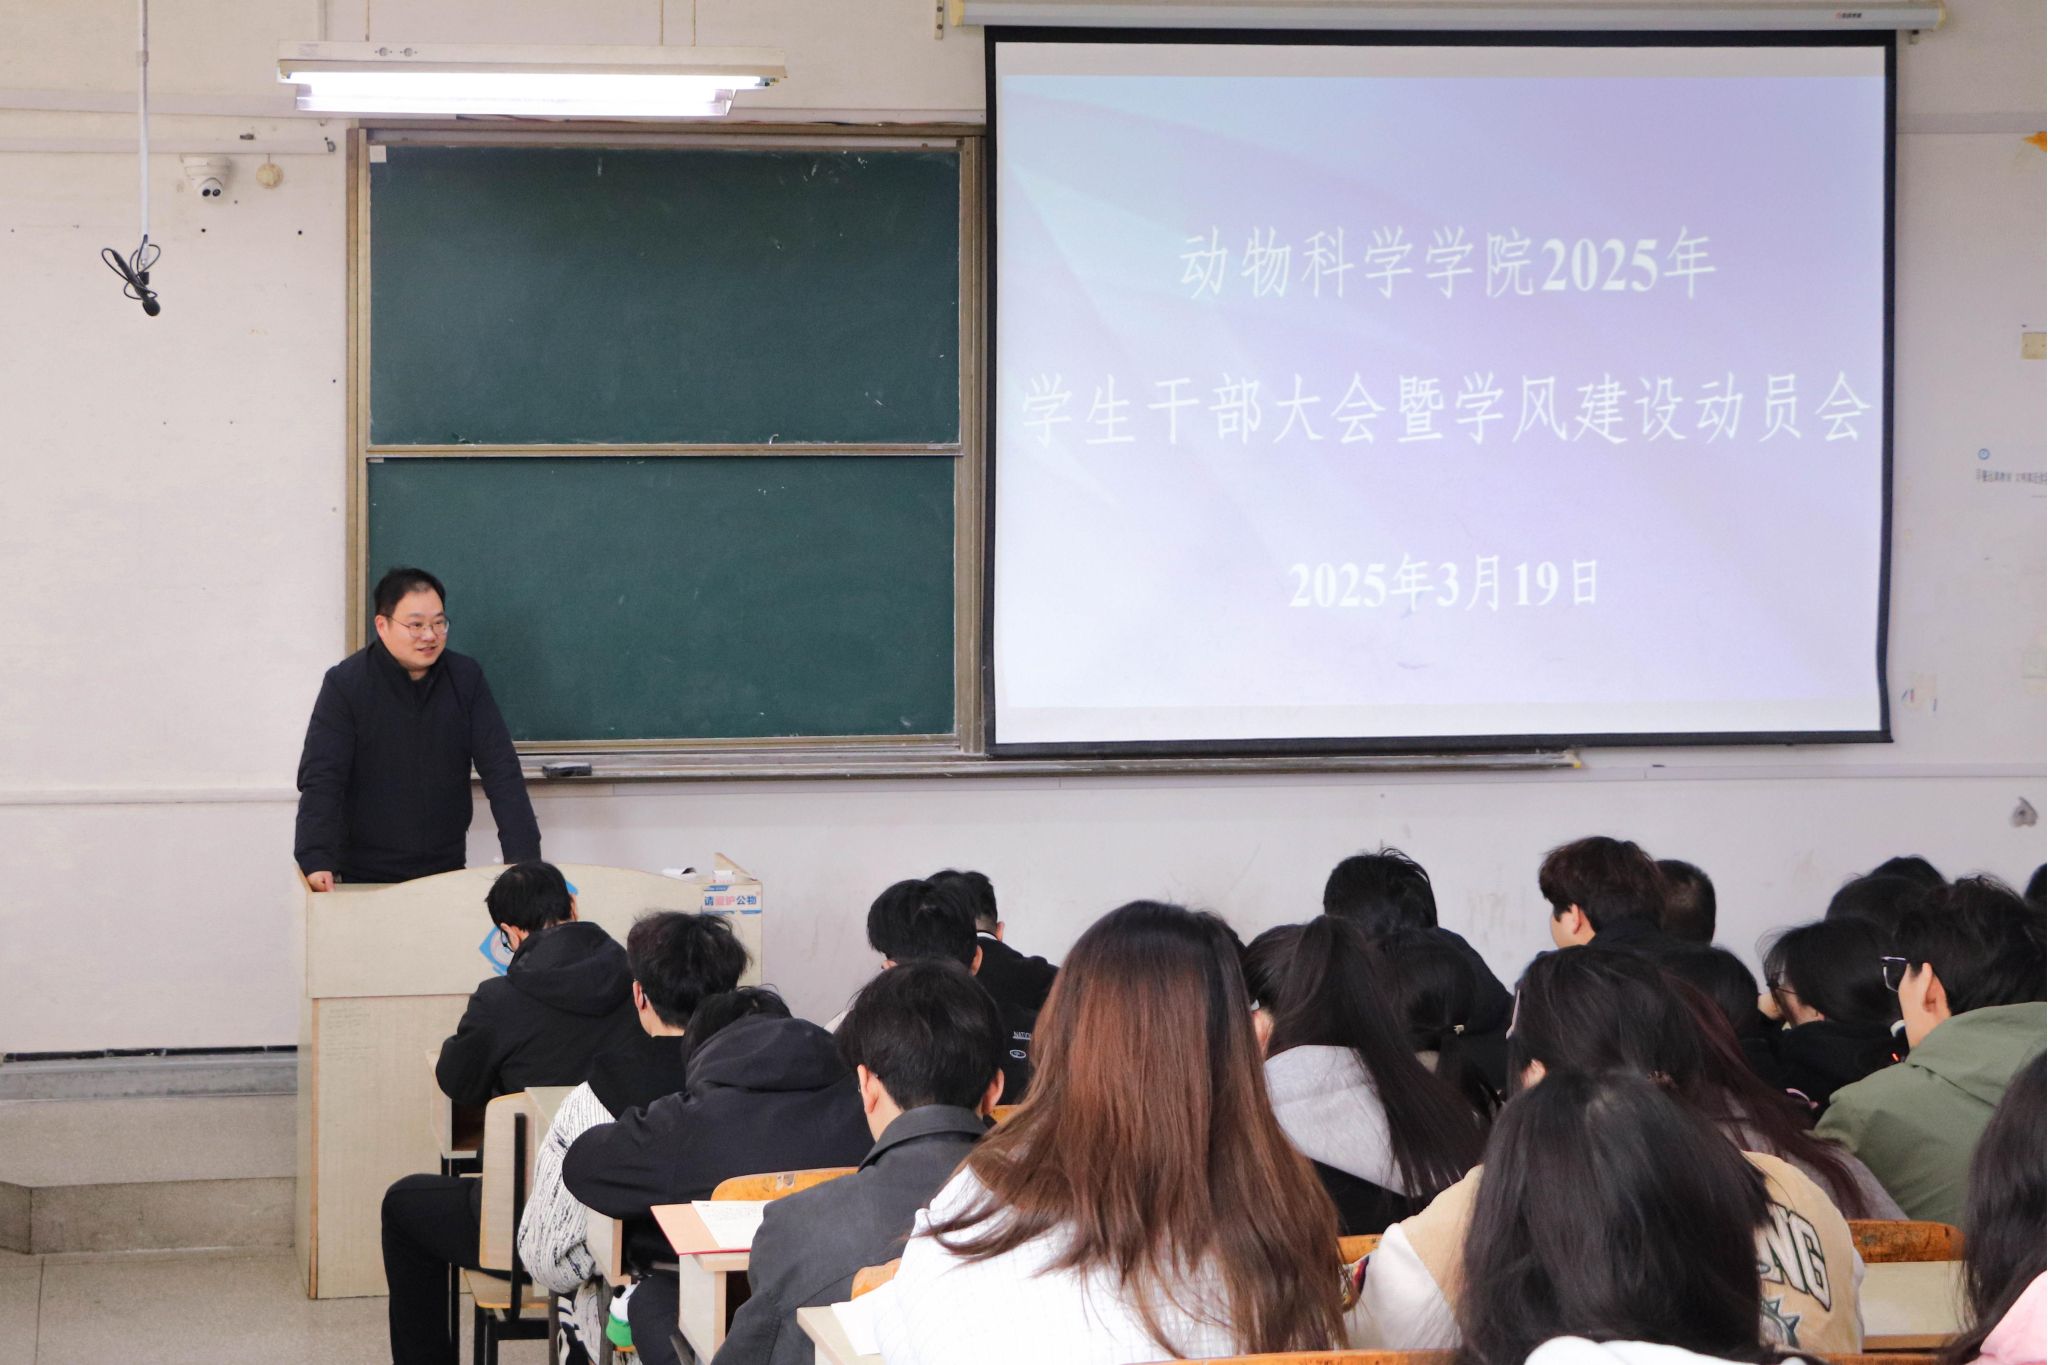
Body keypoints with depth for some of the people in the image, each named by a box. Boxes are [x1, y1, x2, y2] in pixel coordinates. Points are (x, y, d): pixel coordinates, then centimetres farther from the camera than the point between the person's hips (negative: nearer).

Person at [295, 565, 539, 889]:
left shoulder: (466, 678, 0)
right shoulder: (345, 683, -8)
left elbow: (501, 770, -4)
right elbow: (320, 778, -14)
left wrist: (524, 857, -16)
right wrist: (316, 862, -29)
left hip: (447, 873, 3)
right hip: (364, 879, -3)